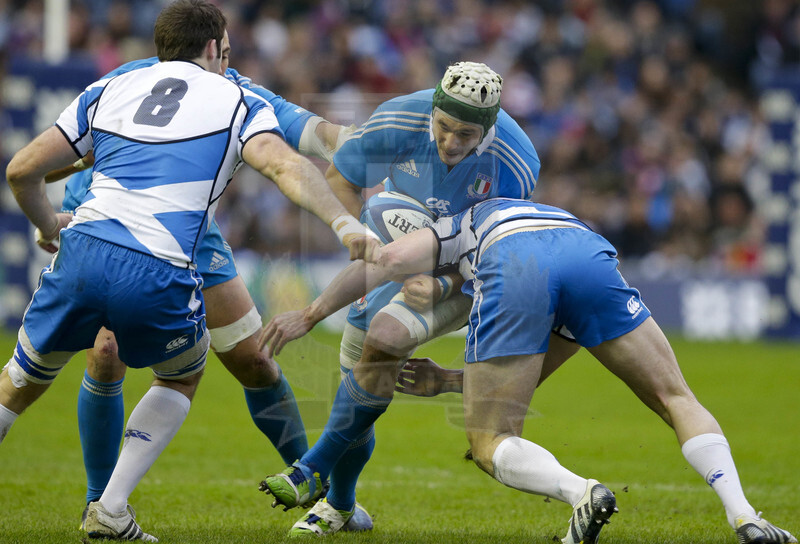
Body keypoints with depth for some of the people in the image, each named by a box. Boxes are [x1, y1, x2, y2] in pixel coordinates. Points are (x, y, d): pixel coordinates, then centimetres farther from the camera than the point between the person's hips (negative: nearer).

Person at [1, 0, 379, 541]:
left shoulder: (107, 91, 22)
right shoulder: (237, 101, 14)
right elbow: (288, 166, -7)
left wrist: (48, 223, 38)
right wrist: (344, 222, -14)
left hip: (82, 252, 2)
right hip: (157, 275, -2)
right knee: (184, 375, 27)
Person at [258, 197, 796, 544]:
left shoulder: (467, 224, 42)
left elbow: (392, 258, 22)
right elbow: (531, 371, 40)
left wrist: (310, 315, 30)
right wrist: (446, 382, 47)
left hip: (510, 268, -2)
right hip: (592, 252, 3)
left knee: (491, 444, 8)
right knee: (676, 400, 16)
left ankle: (583, 493, -21)